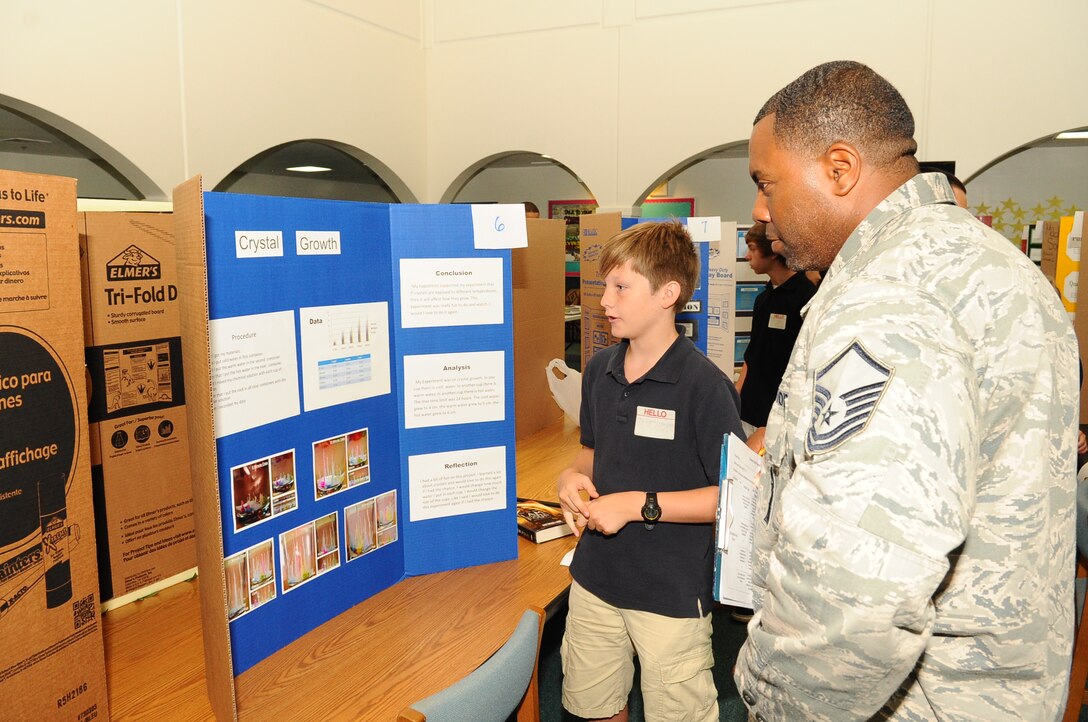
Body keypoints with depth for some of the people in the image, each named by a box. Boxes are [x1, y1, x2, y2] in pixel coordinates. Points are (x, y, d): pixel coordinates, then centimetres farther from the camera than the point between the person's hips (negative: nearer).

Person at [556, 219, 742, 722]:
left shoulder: (704, 386, -18)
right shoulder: (599, 370, 2)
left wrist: (640, 505, -21)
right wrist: (573, 476, -5)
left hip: (672, 594, -6)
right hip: (595, 580, 6)